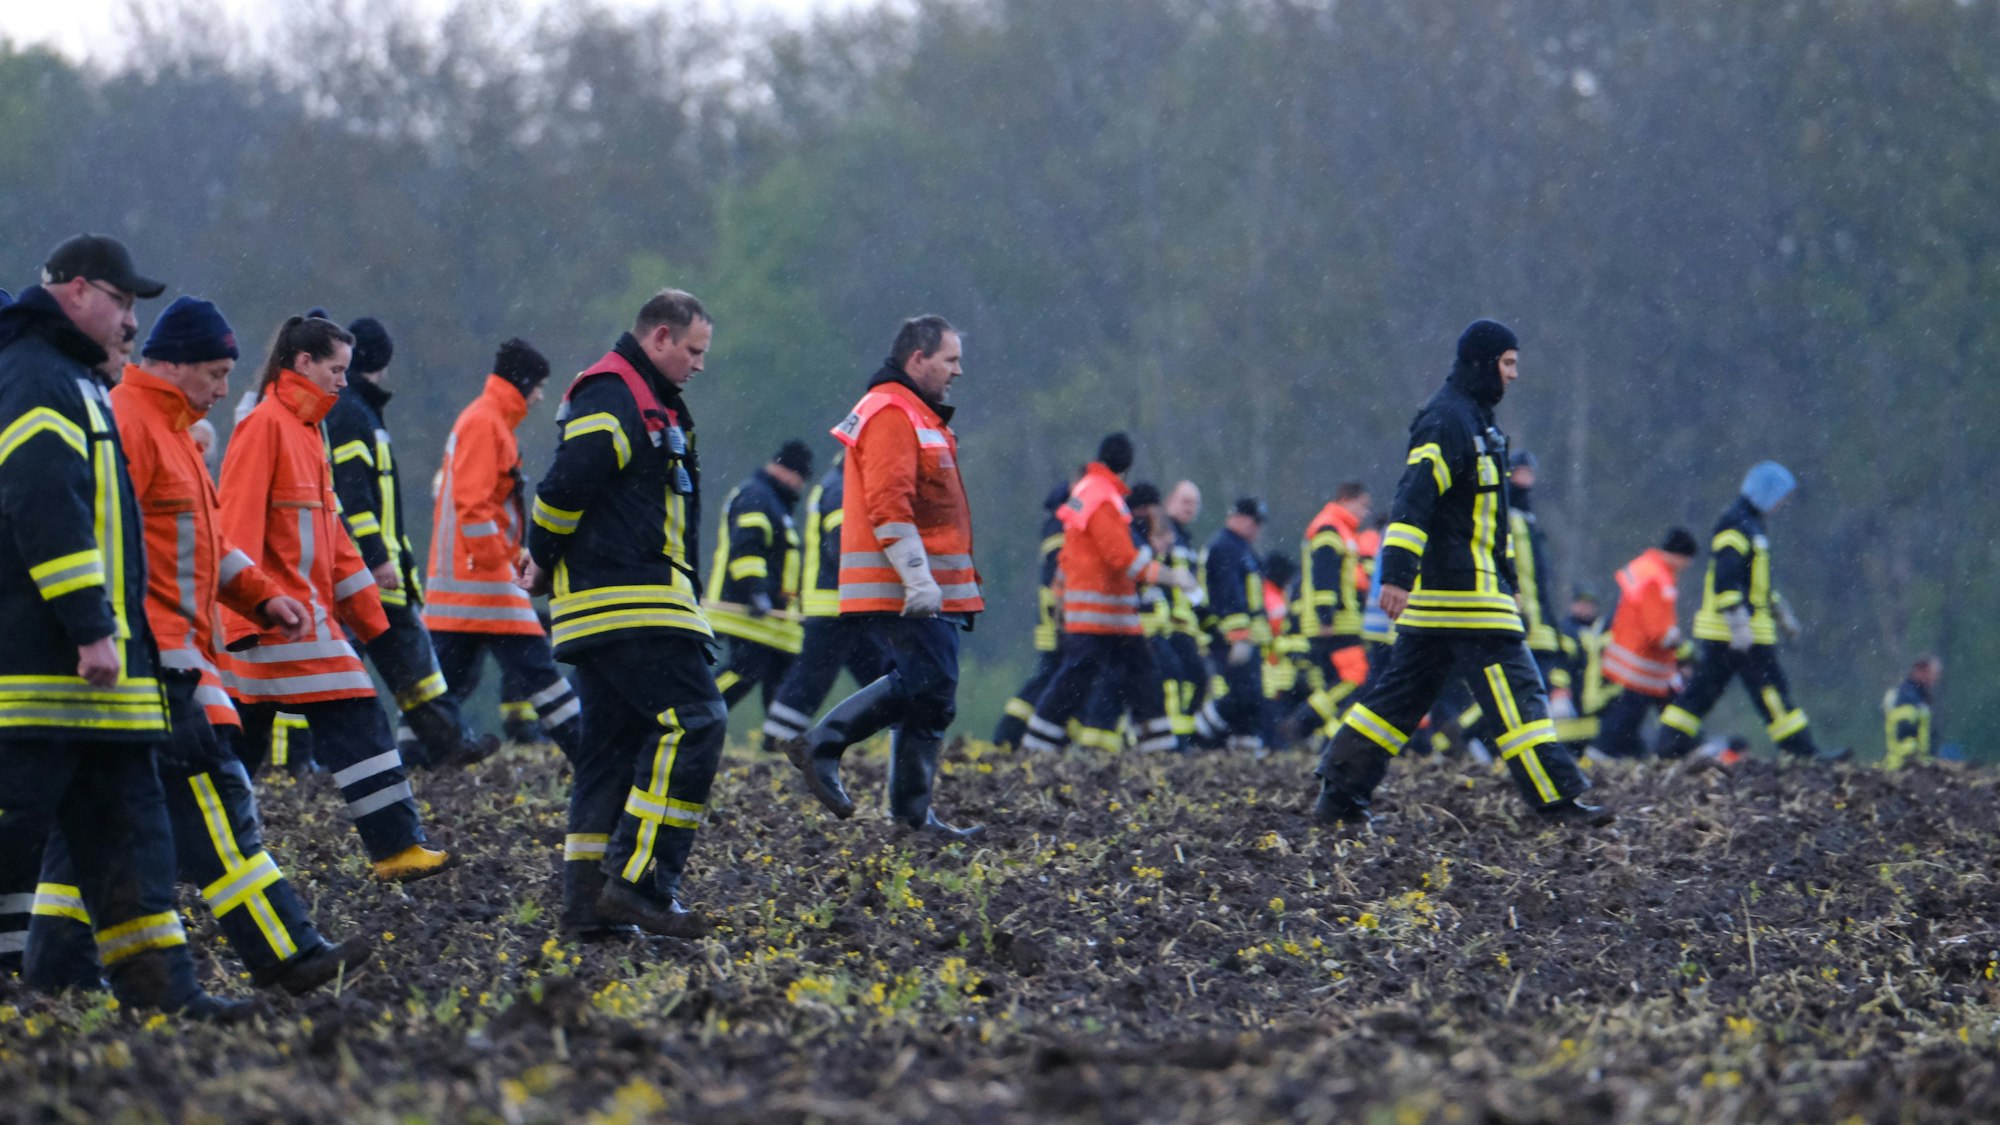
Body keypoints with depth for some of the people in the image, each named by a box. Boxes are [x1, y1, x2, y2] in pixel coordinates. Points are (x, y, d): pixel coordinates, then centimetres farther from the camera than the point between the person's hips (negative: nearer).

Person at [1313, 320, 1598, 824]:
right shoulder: (1446, 420, -13)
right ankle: (1555, 798, -7)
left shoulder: (1474, 418, 20)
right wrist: (1396, 572, -32)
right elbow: (1414, 497, -23)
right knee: (1514, 688, -8)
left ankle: (1339, 792, 12)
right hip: (1464, 593, -10)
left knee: (1403, 690, 10)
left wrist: (1506, 582, 30)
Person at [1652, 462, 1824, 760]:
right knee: (1772, 690, -4)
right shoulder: (1735, 526, -14)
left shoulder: (1750, 524, 20)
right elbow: (1725, 580, -22)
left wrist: (1781, 614, 34)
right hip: (1741, 631, -10)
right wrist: (1739, 625, -26)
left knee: (1701, 690, 8)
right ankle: (1803, 753, 0)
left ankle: (1668, 747, 6)